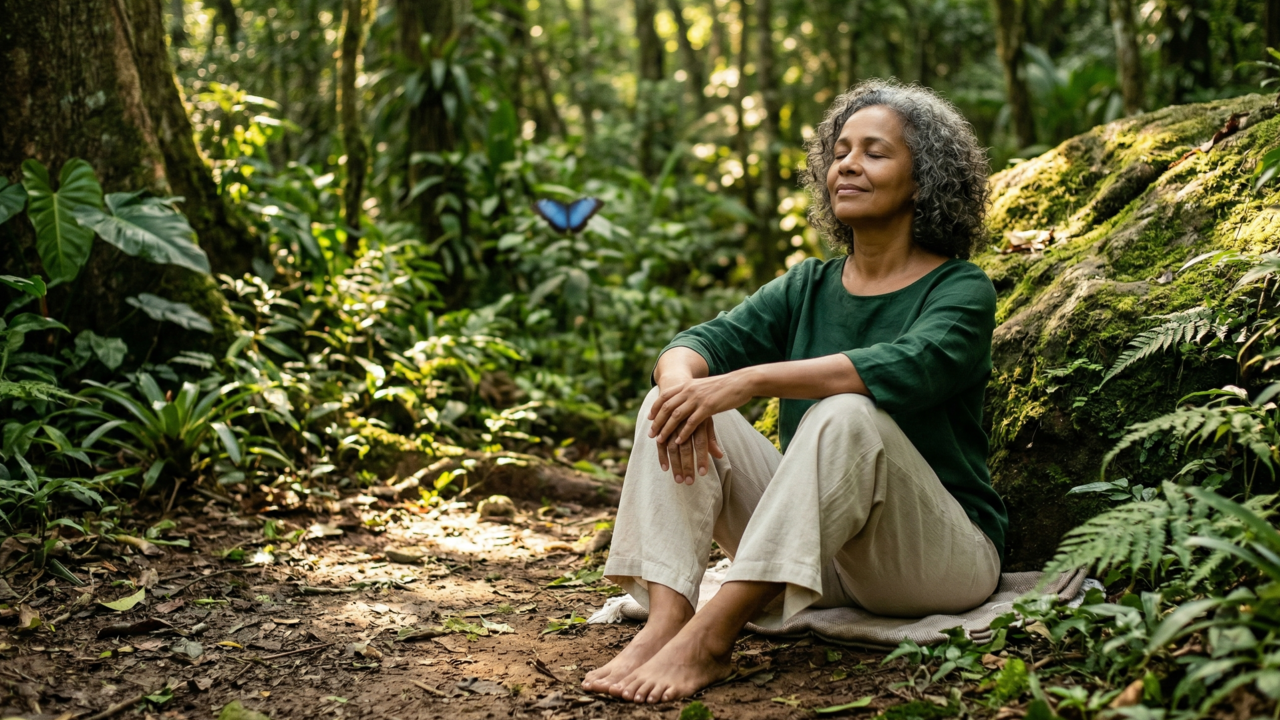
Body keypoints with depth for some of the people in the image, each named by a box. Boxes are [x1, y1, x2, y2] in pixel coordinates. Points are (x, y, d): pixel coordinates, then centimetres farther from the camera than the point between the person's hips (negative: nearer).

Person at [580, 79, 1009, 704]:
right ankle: (665, 621, -29)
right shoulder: (807, 288, 11)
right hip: (818, 557, 5)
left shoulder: (961, 290, -6)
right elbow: (695, 344, -3)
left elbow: (907, 369, -28)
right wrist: (684, 378, -28)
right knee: (671, 402, -10)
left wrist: (748, 381, -35)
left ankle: (713, 632, -37)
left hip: (943, 556, -5)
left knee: (847, 415, -34)